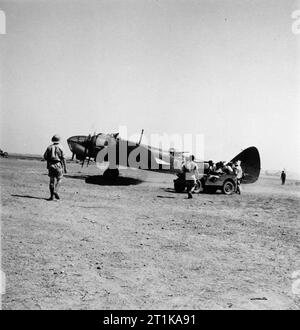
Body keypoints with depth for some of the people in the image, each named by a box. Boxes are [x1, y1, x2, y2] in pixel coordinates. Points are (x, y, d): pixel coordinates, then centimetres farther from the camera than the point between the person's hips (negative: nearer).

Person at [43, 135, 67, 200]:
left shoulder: (49, 147, 6)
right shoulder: (60, 148, -2)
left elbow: (45, 156, 2)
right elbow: (63, 158, -6)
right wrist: (65, 168, -3)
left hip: (51, 165, 3)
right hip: (58, 165, -3)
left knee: (52, 180, 7)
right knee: (59, 179, 9)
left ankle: (52, 195, 6)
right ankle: (55, 191, -12)